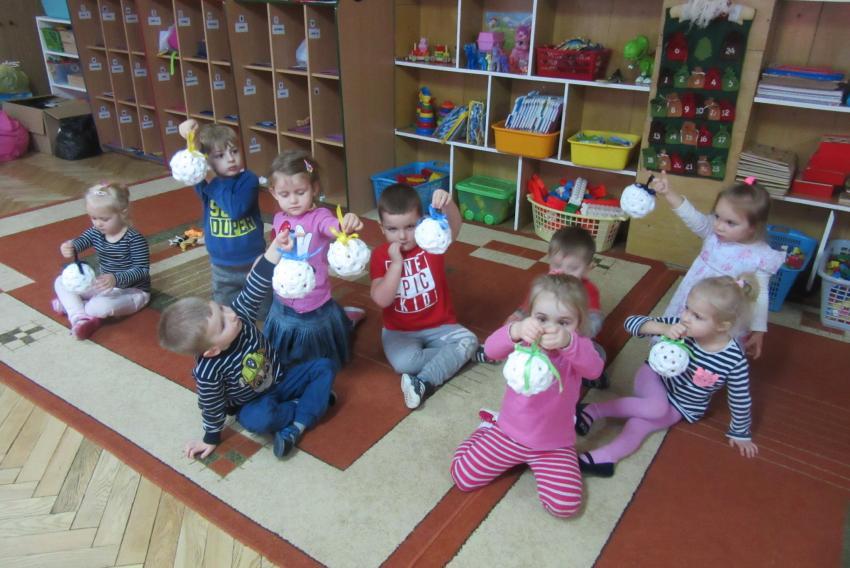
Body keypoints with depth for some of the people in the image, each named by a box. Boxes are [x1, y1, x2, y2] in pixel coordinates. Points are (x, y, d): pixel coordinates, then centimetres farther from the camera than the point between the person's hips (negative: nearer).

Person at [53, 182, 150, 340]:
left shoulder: (134, 239, -20)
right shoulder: (95, 233, 0)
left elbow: (142, 270, -22)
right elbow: (79, 243, -19)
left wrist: (116, 279, -36)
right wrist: (69, 247, -44)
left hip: (132, 291, -7)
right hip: (105, 285, 8)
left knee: (102, 306, -36)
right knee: (61, 282, 1)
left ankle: (71, 305, -5)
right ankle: (80, 317, -20)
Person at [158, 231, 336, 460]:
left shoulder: (239, 314, -24)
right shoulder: (208, 372, -32)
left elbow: (254, 288, -31)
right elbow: (212, 407, -17)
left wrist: (276, 249, -45)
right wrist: (211, 439, -2)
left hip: (280, 378, 5)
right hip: (255, 403, -5)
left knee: (324, 366, -6)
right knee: (260, 419, -37)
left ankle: (295, 427, -14)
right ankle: (310, 403, -9)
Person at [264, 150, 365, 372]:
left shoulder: (319, 216, -19)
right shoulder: (279, 219, -2)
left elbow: (334, 227, -44)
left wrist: (348, 224, -64)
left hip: (316, 309, -5)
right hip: (283, 306, 6)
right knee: (281, 359, 27)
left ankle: (346, 317, 39)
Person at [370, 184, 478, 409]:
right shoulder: (380, 255, -7)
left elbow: (454, 228, -33)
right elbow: (382, 300, -18)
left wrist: (448, 204, -55)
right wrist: (396, 262, -24)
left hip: (439, 326, 1)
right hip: (399, 331, -1)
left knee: (469, 340, -24)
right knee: (403, 362, -30)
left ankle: (424, 383, -25)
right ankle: (457, 356, -11)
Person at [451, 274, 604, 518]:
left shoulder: (577, 348, -16)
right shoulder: (524, 341, -16)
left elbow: (594, 368, -40)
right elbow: (491, 349, -38)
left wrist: (568, 342, -62)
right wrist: (515, 330, -61)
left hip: (555, 445, 0)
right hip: (508, 434, 1)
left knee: (565, 505, -16)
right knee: (463, 476, -2)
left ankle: (536, 463, 15)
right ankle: (489, 428, 26)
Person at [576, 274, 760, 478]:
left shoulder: (734, 360, -26)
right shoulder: (682, 327, -24)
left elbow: (741, 399, -10)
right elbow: (631, 322, -25)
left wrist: (740, 434, 3)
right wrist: (664, 328, -42)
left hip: (681, 407, 0)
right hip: (654, 376, 0)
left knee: (639, 424, -23)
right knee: (657, 408, -31)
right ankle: (592, 410, -23)